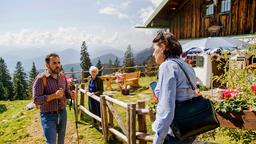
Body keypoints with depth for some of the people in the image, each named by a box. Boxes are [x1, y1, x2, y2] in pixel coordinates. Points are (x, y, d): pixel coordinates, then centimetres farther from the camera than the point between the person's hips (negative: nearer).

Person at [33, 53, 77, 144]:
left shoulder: (62, 76, 1)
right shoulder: (40, 78, -16)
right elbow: (36, 100, -19)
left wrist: (71, 94, -13)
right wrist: (54, 96, -29)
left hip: (62, 113, 6)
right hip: (48, 116, -5)